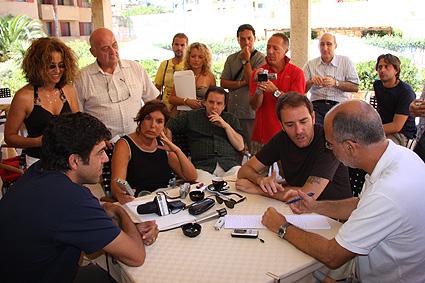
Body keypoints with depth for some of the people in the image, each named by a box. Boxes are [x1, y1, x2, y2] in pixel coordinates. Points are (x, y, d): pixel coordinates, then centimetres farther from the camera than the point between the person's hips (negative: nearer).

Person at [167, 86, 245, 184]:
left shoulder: (231, 119, 22)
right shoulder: (191, 116, 18)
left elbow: (240, 146, 12)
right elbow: (167, 128, 17)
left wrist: (226, 126, 3)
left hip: (231, 165, 2)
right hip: (202, 166, -2)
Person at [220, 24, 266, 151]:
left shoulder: (260, 58, -1)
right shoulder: (231, 59, 14)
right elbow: (223, 83, 6)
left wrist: (246, 60, -8)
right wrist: (242, 83, -7)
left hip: (250, 113, -4)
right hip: (232, 112, 5)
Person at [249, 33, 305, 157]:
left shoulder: (296, 73, 1)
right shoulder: (258, 72, 5)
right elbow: (255, 106, -3)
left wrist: (275, 91, -22)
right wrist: (259, 88, -21)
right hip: (261, 136, 1)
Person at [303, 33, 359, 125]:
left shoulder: (346, 62, 12)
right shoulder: (310, 64, 16)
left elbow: (355, 87, 2)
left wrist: (335, 83, -12)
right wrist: (311, 82, -11)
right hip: (317, 105, 1)